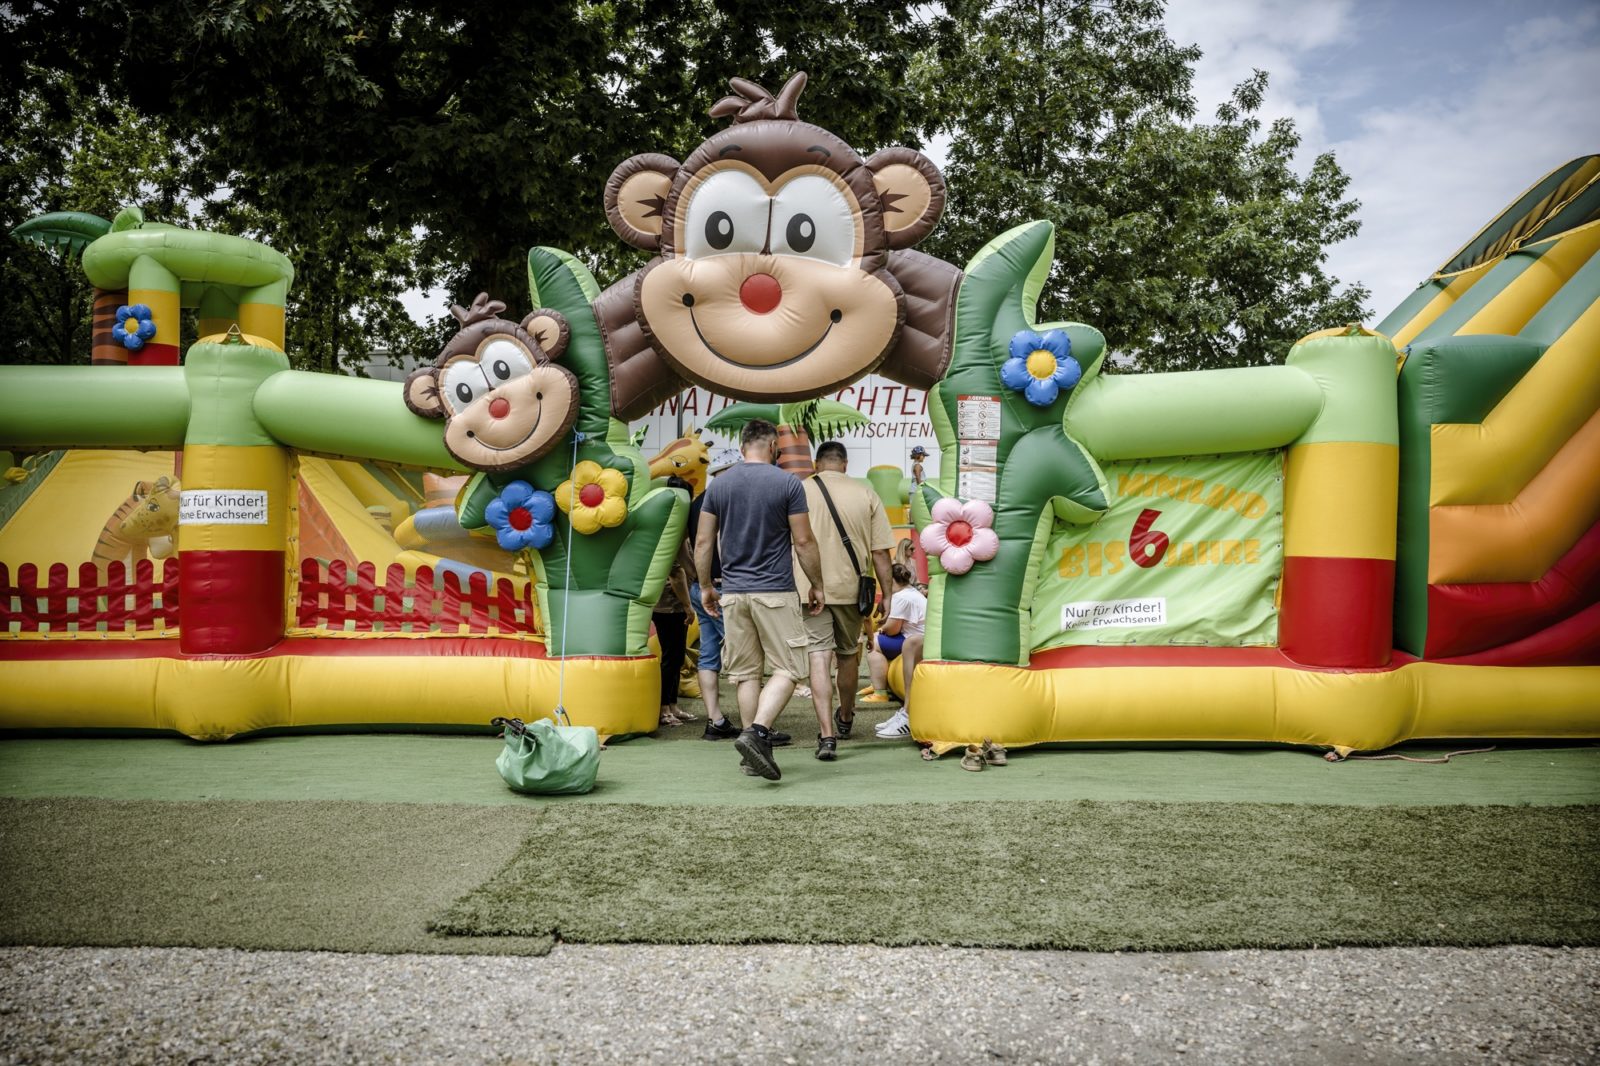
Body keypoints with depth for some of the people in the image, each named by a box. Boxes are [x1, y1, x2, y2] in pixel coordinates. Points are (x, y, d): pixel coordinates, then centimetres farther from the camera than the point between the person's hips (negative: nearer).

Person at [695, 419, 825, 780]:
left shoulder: (718, 484, 6)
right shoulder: (788, 483, -4)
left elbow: (703, 542, 6)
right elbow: (804, 542, -4)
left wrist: (705, 587, 17)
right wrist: (816, 585, 8)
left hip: (732, 593, 4)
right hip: (776, 592, -4)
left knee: (745, 673, 10)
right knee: (787, 669, 2)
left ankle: (755, 751, 12)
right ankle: (757, 732, -18)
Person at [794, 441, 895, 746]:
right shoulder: (865, 493, 2)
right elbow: (880, 551, 0)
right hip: (849, 586, 2)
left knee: (819, 656, -2)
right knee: (848, 654, 19)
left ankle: (826, 732, -13)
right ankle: (845, 719, 39)